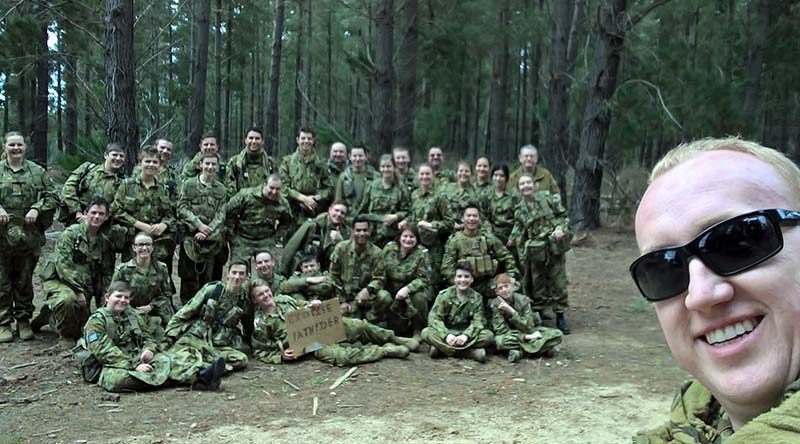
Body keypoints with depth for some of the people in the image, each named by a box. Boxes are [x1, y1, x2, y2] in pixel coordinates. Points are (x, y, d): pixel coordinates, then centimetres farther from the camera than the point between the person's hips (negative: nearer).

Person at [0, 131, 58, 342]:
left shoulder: (37, 172, 8)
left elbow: (53, 197, 7)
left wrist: (36, 209, -9)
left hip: (29, 236, 1)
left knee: (25, 281, 9)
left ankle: (24, 320, 21)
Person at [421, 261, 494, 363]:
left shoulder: (477, 298, 2)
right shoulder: (444, 295, -2)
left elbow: (478, 321, -9)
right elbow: (434, 318, -11)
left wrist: (466, 335, -29)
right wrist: (446, 335, -29)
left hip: (466, 335, 1)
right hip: (446, 334, -1)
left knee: (489, 335, -26)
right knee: (426, 332, -29)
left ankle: (442, 348, -29)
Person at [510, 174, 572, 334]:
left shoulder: (548, 198, 1)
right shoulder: (519, 211, 5)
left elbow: (563, 215, 6)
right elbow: (519, 237, 7)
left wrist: (561, 229, -13)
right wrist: (523, 258, 4)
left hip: (555, 247, -1)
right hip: (535, 252, 1)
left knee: (558, 282, 3)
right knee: (537, 284, 7)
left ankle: (560, 316, 15)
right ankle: (538, 313, 20)